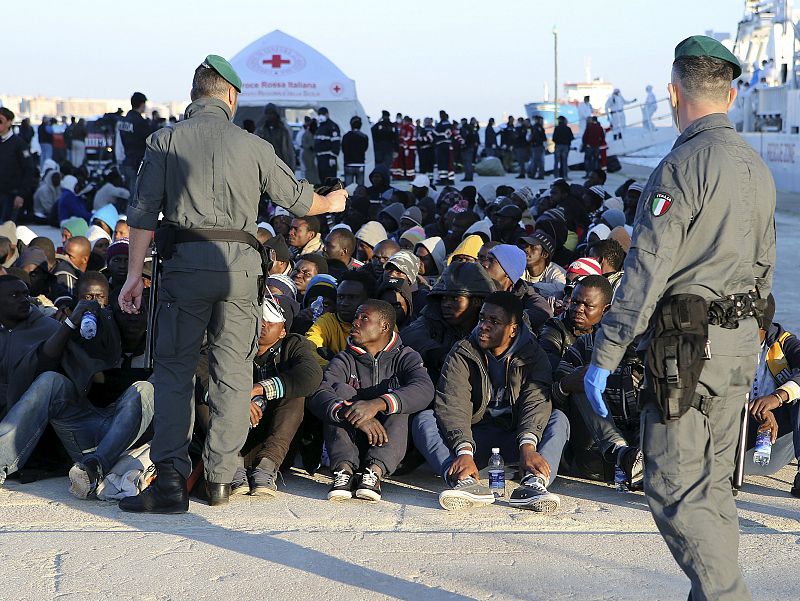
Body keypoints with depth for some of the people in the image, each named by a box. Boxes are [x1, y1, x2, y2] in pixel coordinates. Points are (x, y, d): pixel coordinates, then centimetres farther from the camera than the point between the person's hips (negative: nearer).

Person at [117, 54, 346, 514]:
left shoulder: (165, 141, 7)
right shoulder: (253, 145, 9)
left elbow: (144, 212, 0)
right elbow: (298, 199, 17)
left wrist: (135, 273, 3)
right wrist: (332, 203, 38)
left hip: (185, 263, -1)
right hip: (240, 267, 1)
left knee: (174, 369, 3)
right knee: (234, 373, 10)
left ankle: (172, 478, -8)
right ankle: (221, 476, 11)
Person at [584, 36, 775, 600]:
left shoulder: (683, 165, -15)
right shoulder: (756, 166, 12)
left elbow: (645, 273, -18)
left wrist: (604, 358, -14)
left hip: (690, 344, -9)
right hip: (741, 343, 9)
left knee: (676, 491, -5)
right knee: (712, 484, 16)